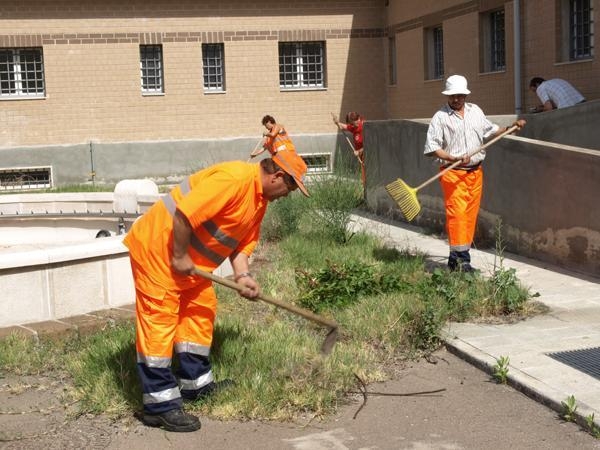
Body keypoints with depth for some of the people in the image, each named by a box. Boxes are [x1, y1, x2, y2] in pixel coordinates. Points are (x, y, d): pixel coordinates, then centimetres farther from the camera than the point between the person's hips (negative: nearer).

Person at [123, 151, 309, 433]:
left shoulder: (260, 200, 8)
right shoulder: (235, 178, -25)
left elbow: (241, 242, 11)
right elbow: (184, 214, -29)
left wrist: (242, 276, -6)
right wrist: (179, 257, -20)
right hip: (157, 248, -10)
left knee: (200, 312, 16)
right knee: (158, 322, -7)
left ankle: (195, 383, 28)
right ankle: (159, 404, -4)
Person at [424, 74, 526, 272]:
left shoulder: (475, 111, 14)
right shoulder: (440, 117, -4)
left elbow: (490, 130, 29)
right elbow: (432, 147, -9)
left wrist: (510, 127, 16)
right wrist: (454, 158, -20)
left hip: (475, 172, 6)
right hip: (453, 173, -6)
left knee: (470, 215, 6)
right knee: (456, 213, -13)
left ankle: (460, 256, 14)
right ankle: (459, 257, -12)